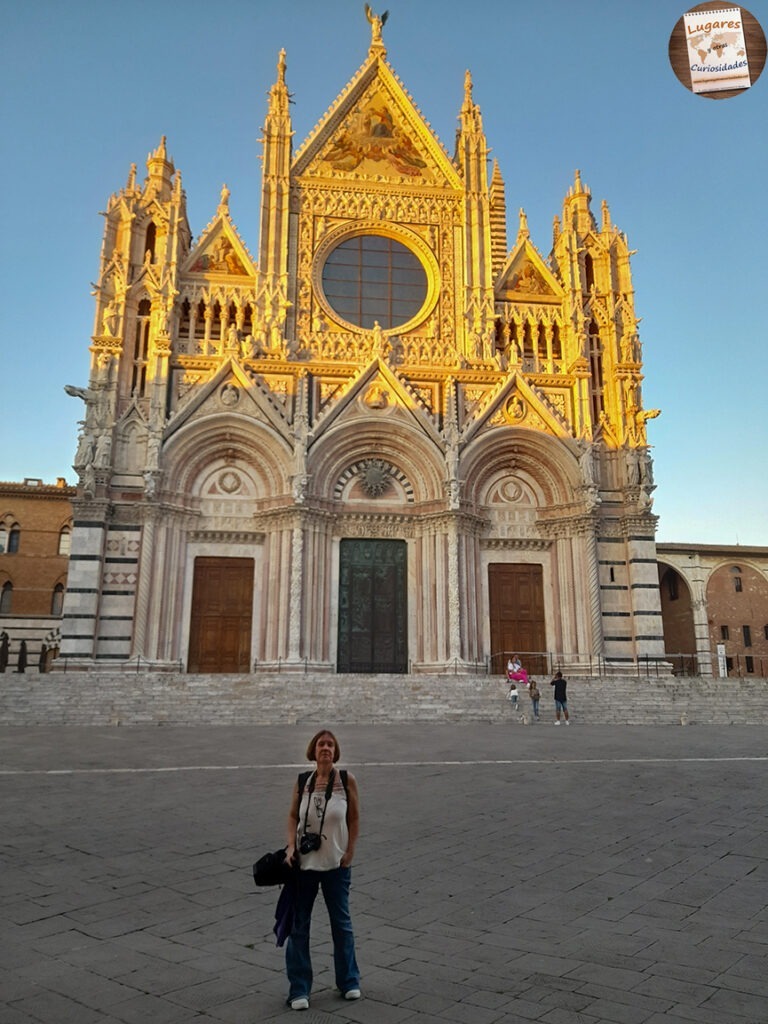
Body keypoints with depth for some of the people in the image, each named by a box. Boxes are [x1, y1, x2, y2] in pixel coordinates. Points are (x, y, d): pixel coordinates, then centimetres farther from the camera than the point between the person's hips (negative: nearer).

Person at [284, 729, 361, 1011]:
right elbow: (293, 816, 4)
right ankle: (299, 989, 24)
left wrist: (349, 853, -4)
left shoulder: (346, 780, -10)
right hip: (304, 862, 1)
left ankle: (349, 981, 34)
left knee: (341, 923, 14)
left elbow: (354, 818, -2)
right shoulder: (303, 782, -6)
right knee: (298, 925, 8)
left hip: (336, 864, -1)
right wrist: (291, 846, -8)